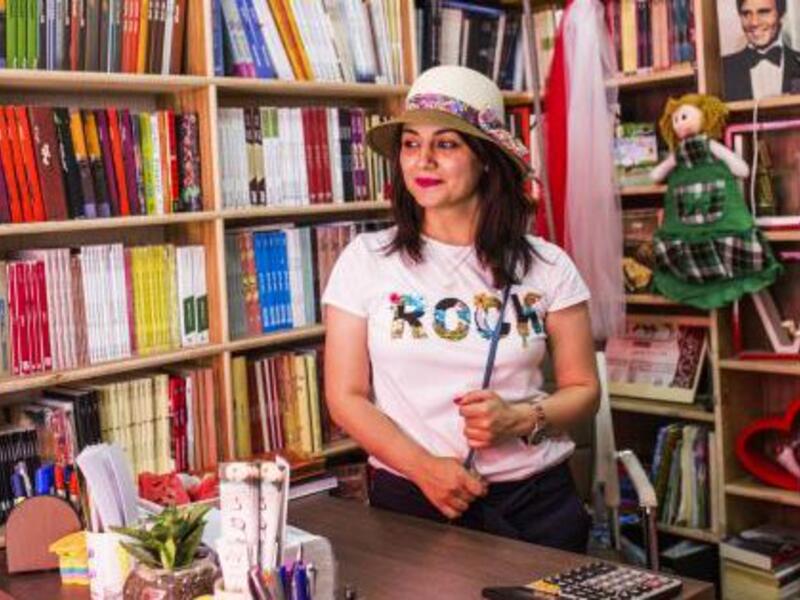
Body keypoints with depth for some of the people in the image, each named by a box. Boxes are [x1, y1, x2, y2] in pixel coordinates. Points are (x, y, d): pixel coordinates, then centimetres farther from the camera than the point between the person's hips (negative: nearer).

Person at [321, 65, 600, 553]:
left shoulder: (547, 266, 1)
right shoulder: (366, 259, -2)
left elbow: (583, 389, 6)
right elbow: (347, 396, -3)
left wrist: (520, 419, -15)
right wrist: (424, 467, -18)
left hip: (536, 499, 2)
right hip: (410, 499, -1)